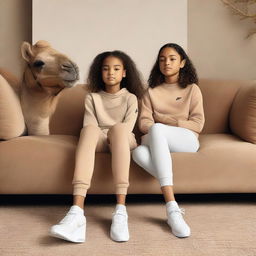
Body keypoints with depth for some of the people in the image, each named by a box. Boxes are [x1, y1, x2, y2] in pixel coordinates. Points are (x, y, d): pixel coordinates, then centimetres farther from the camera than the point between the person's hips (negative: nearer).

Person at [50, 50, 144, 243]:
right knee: (89, 129, -35)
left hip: (124, 140, -1)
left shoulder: (130, 98, 12)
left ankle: (121, 211, -47)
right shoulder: (92, 98, 15)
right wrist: (99, 136, -17)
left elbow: (127, 127, -3)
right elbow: (90, 125, 1)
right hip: (99, 139, 1)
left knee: (118, 128, -36)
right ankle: (77, 212, -52)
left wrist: (114, 138, -19)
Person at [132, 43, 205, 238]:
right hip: (158, 141, 2)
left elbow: (198, 124, 2)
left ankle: (172, 207, -42)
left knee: (156, 129, -37)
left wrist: (163, 122, -4)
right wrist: (155, 130, -18)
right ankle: (172, 206, -36)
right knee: (139, 153, -36)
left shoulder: (192, 89, 13)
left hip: (187, 141, -2)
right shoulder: (151, 92, 18)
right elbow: (144, 122, 5)